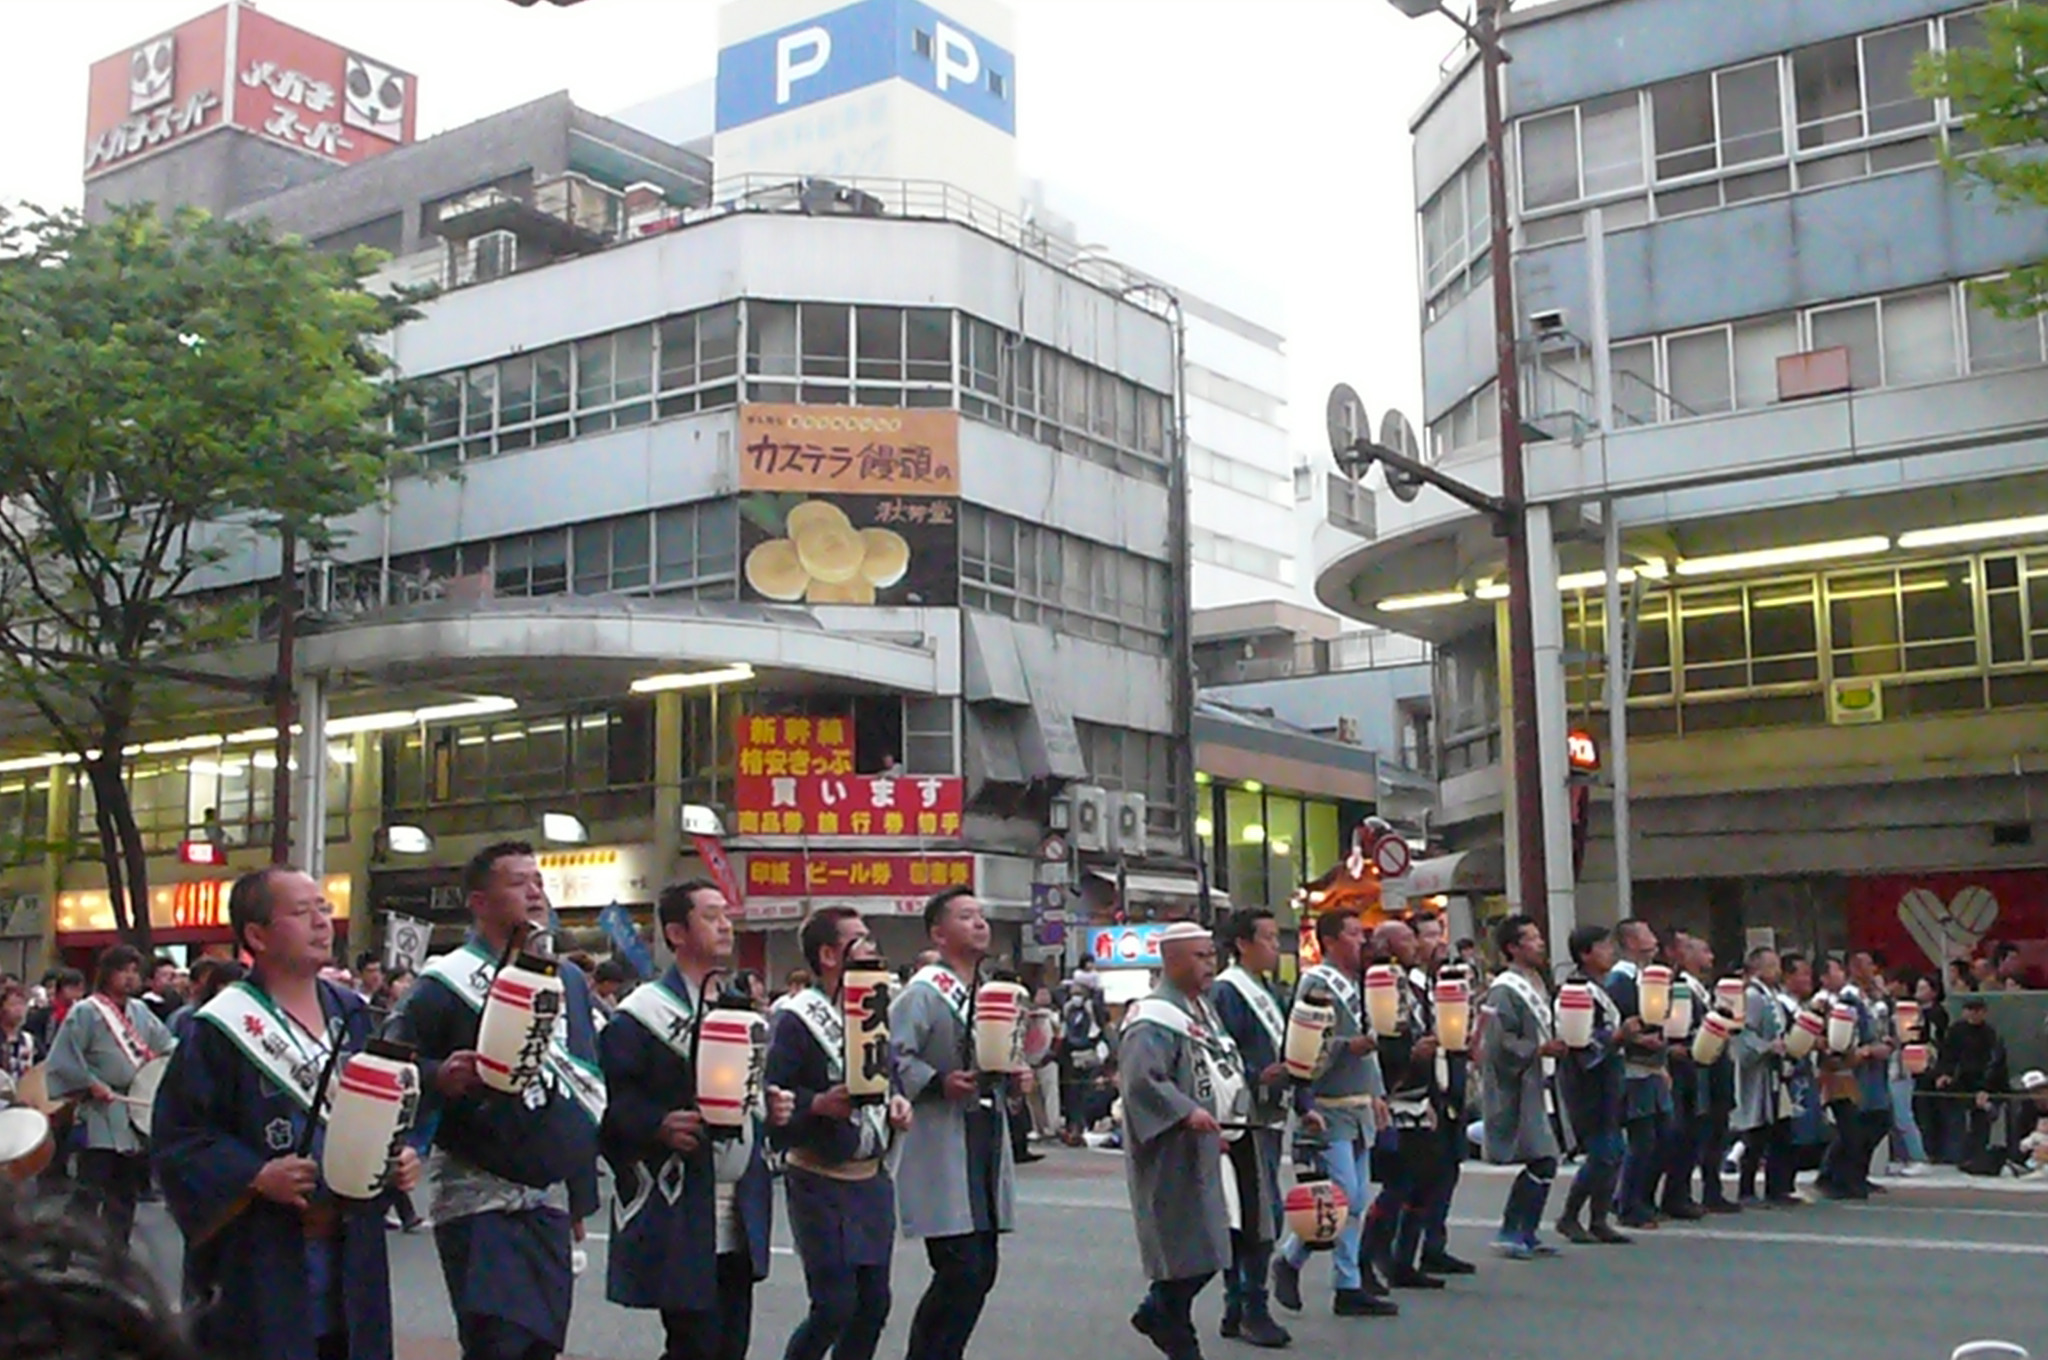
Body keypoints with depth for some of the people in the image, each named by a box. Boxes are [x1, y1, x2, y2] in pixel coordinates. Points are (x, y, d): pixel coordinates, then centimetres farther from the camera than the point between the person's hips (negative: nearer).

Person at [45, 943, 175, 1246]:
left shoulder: (140, 1011, 10)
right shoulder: (86, 1012, -9)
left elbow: (165, 1046, 17)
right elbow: (63, 1059, -15)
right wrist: (91, 1084, -20)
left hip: (138, 1112, 7)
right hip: (101, 1117, -7)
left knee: (126, 1190, 14)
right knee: (90, 1192, -11)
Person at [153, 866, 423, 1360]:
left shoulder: (352, 1013, 9)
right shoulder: (225, 1028, -10)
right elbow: (178, 1137, -13)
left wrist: (401, 1154, 0)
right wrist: (257, 1176, -23)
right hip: (258, 1266, -6)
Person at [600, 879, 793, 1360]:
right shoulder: (643, 1013, -8)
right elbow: (613, 1102, -14)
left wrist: (770, 1107, 5)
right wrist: (660, 1125, -30)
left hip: (740, 1220, 7)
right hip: (678, 1224, -7)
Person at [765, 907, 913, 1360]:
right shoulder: (795, 1020, -14)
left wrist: (897, 1101, 3)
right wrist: (820, 1104, -30)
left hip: (873, 1176, 7)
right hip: (821, 1182, -7)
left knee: (874, 1301, 9)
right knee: (834, 1307, -7)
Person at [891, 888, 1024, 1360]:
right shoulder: (923, 992, -10)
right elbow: (892, 1056, -18)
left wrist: (1015, 1074, 7)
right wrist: (938, 1083, -27)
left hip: (989, 1140, 8)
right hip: (944, 1149, -8)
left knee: (981, 1269, 11)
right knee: (960, 1271, -11)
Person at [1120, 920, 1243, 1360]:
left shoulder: (1202, 1008, 13)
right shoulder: (1155, 1018, -17)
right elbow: (1140, 1079, -28)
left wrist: (1227, 1113, 13)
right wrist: (1187, 1113, -30)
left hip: (1204, 1148, 9)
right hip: (1172, 1155, -9)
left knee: (1209, 1248, 12)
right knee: (1185, 1251, -2)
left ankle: (1157, 1314, 29)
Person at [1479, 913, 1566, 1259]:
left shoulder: (1535, 982, 16)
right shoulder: (1504, 991, -15)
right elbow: (1499, 1043, -21)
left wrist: (1555, 1045, 11)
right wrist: (1540, 1050, -21)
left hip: (1535, 1087, 10)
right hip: (1516, 1090, -10)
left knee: (1542, 1163, 10)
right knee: (1541, 1162, -11)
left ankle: (1525, 1233, 19)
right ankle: (1511, 1232, -1)